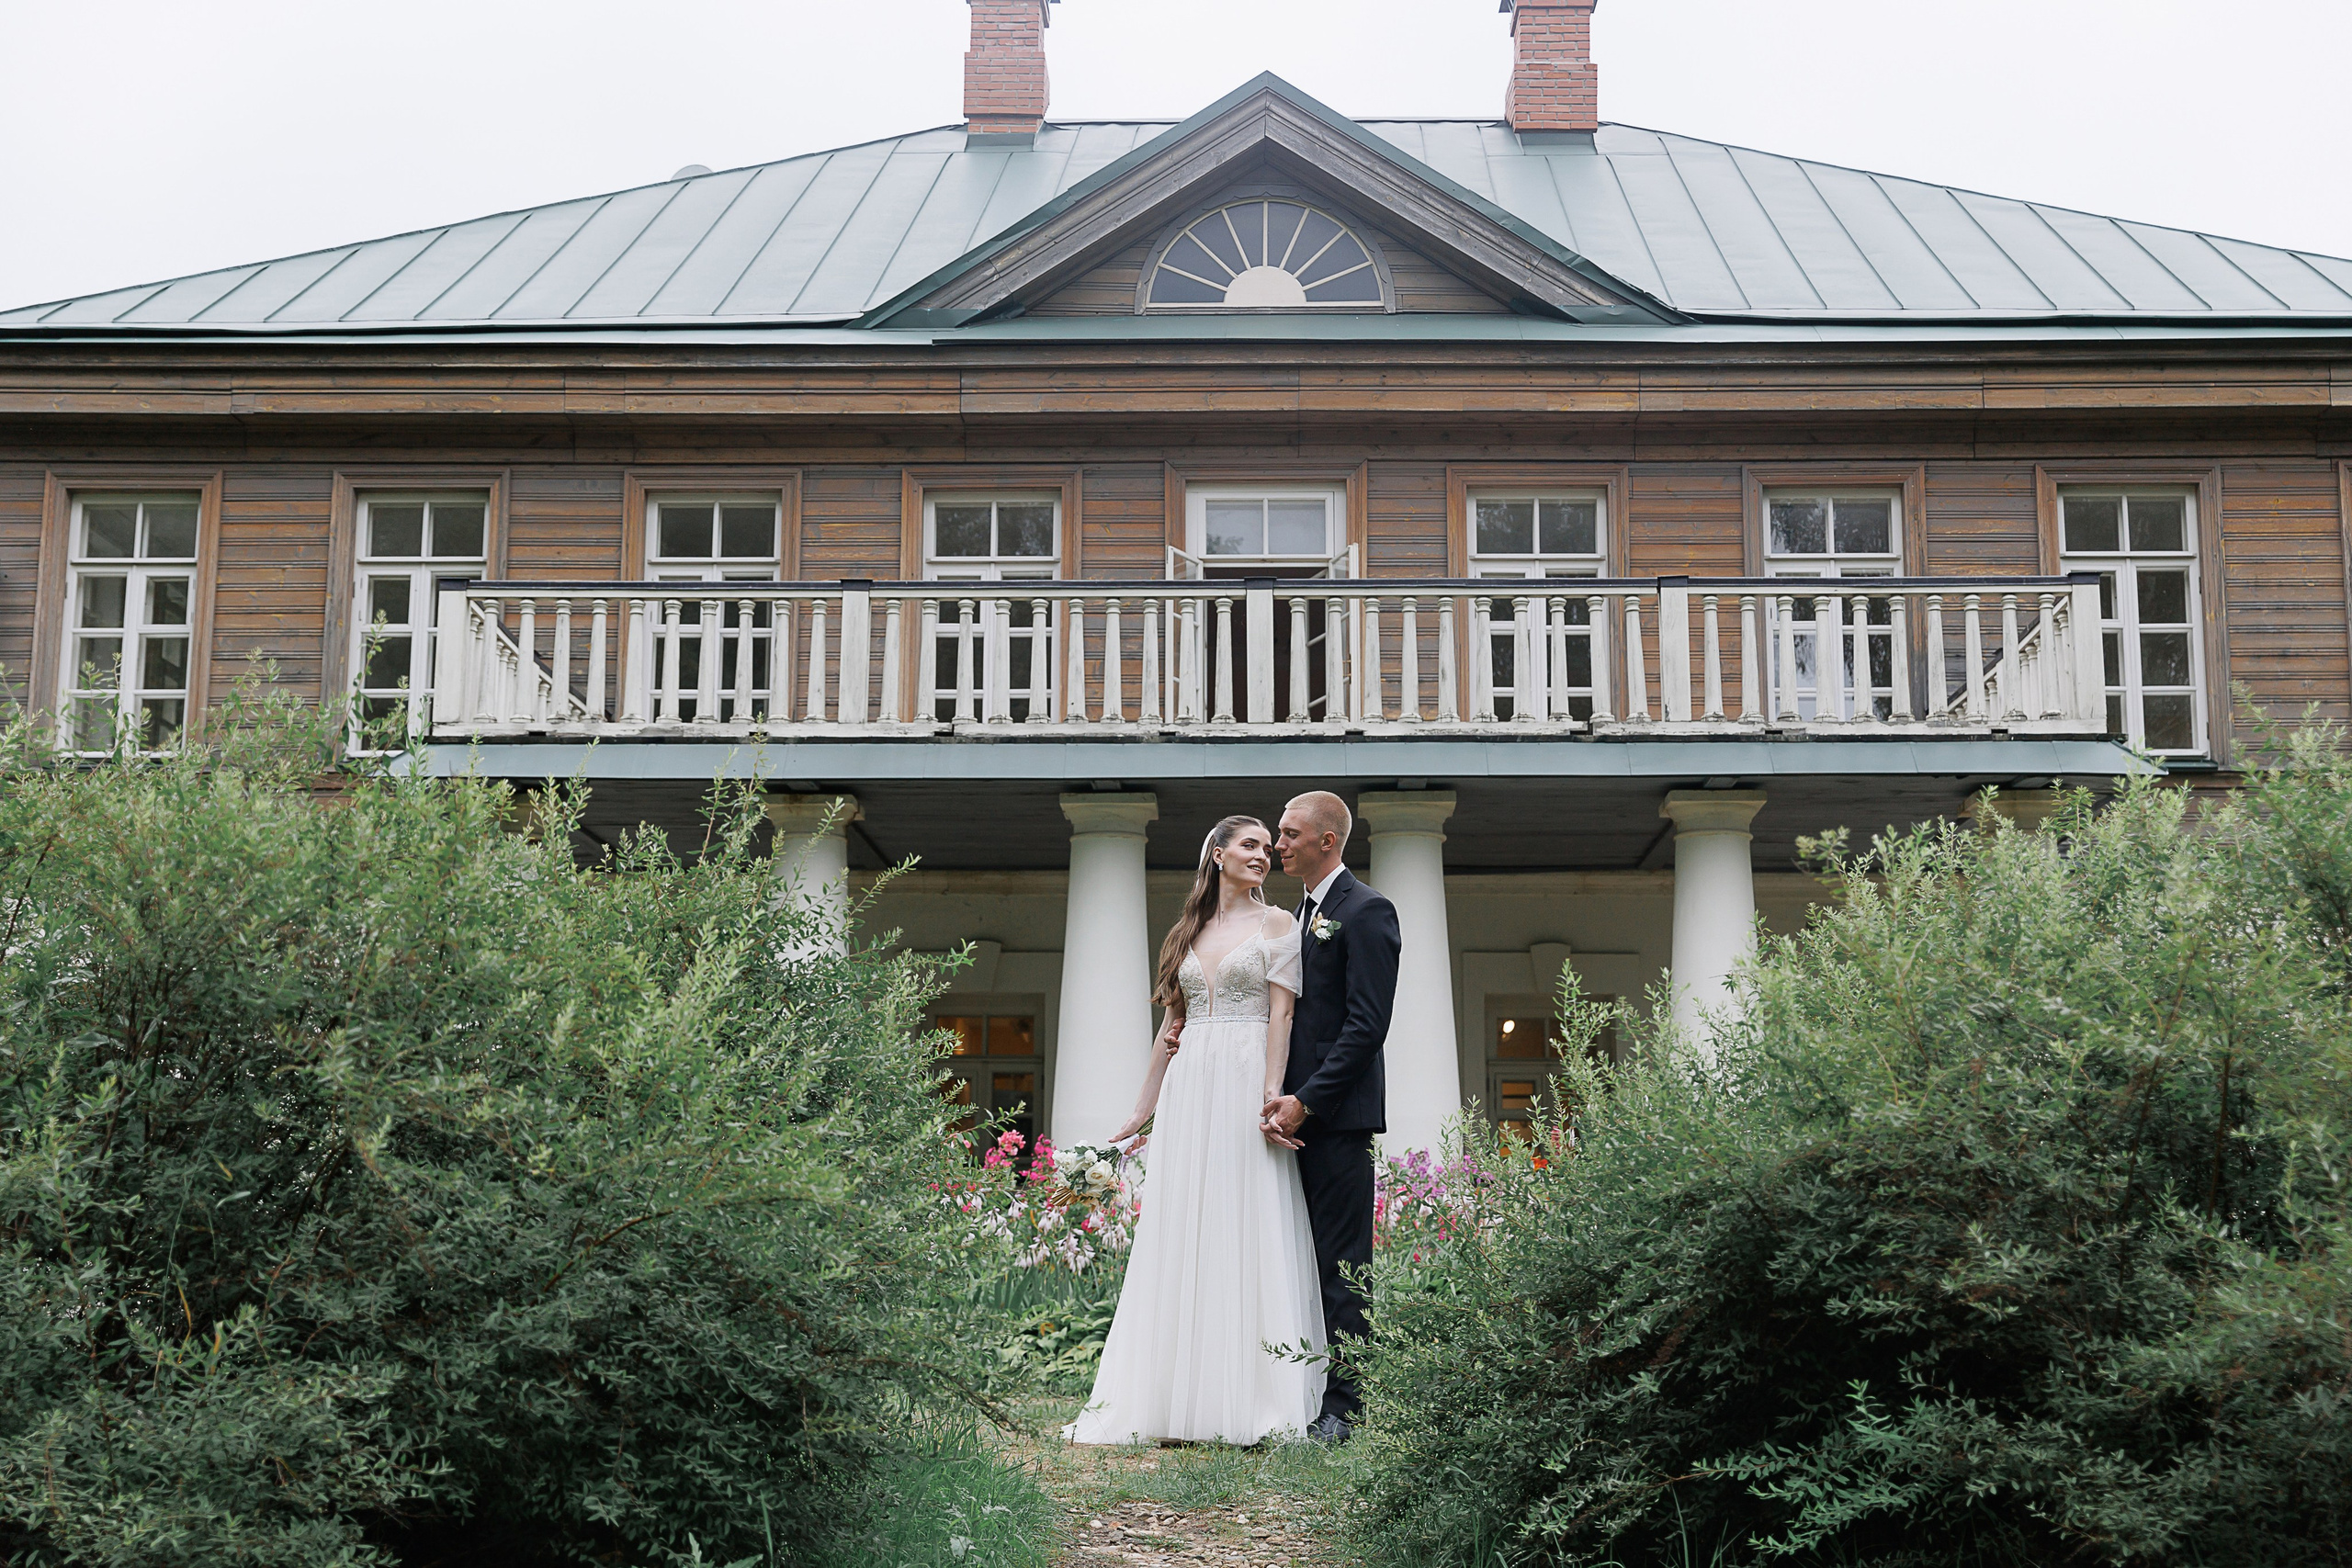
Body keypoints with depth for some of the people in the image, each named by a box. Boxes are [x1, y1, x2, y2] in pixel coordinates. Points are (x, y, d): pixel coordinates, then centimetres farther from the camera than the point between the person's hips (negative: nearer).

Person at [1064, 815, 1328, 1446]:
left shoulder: (1276, 924, 5)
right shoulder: (1189, 932, 18)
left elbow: (1281, 1017, -5)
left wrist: (1271, 1096, -17)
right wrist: (1141, 1113, 17)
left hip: (1246, 1086, -5)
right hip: (1189, 1088, 5)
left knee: (1249, 1233, -7)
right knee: (1181, 1239, 2)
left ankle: (1250, 1401, -4)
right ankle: (1181, 1400, 6)